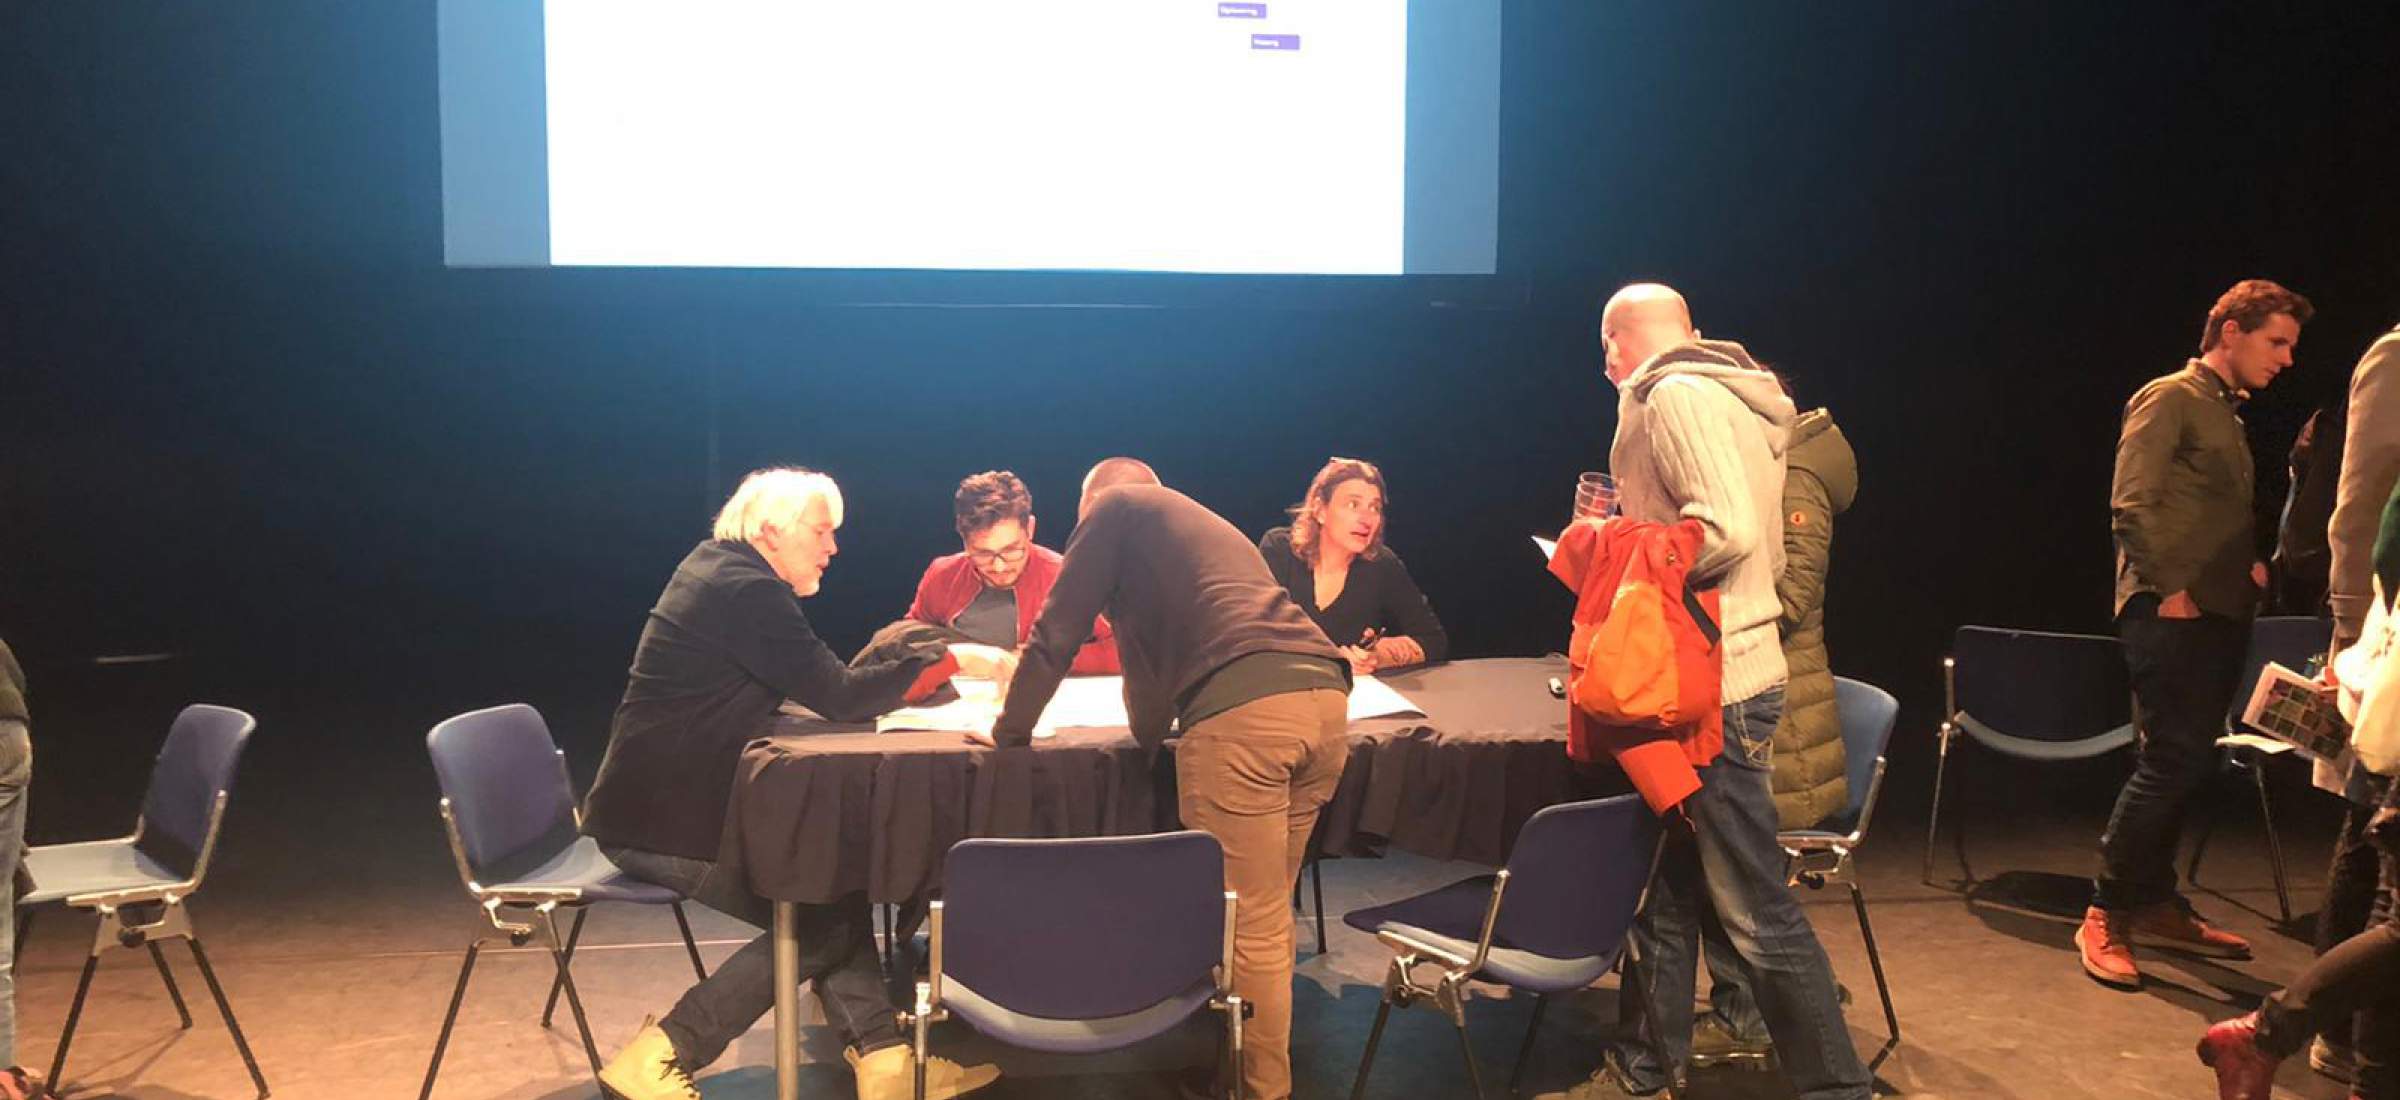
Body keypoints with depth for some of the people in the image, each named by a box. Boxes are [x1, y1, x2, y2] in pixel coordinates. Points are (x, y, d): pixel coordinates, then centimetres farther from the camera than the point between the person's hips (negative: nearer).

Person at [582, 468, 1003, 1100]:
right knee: (816, 919, -4)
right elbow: (839, 696, -21)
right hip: (658, 821, -9)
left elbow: (819, 688, 15)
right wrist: (952, 659, -14)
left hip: (676, 799, 10)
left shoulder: (718, 569, 13)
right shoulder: (747, 591, -18)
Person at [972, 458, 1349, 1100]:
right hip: (1325, 697, 8)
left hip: (1242, 710, -8)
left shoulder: (1116, 507, 18)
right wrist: (1153, 722, 59)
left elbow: (1060, 627, 15)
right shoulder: (1210, 524, 38)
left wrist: (1009, 729, 26)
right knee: (1268, 917, 19)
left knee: (1247, 927, 1)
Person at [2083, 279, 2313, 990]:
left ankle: (2158, 906, 20)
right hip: (2170, 614, -9)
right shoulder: (2169, 398, -5)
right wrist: (2170, 588, -18)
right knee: (2171, 762, -13)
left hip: (2220, 614, 9)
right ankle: (2105, 916, -6)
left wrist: (2255, 566, 6)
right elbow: (2130, 506, -15)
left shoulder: (2228, 414, 22)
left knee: (2184, 765, 12)